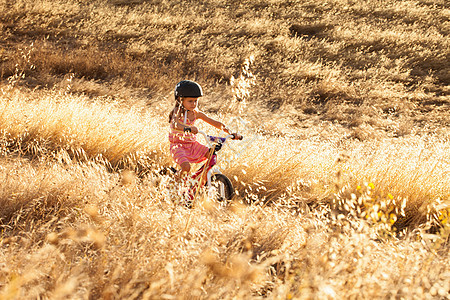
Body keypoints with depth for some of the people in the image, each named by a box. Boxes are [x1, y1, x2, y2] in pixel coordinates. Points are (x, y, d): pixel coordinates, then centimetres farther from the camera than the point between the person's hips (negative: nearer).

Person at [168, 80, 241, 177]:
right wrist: (187, 128, -58)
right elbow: (175, 124, -37)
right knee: (186, 167, -29)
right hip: (178, 145, -6)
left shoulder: (196, 113, 1)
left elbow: (215, 123, 1)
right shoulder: (178, 112, -14)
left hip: (192, 144, 6)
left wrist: (230, 133, -12)